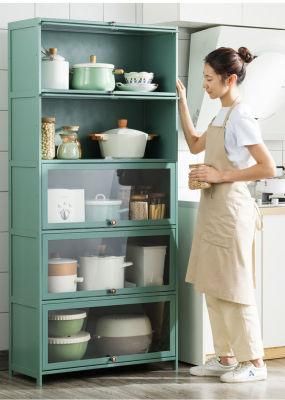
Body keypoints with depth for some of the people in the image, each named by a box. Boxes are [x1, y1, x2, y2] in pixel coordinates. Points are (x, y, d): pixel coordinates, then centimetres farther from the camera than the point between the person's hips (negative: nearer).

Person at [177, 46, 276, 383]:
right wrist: (181, 102, 18)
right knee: (213, 287, 11)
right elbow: (195, 145, 23)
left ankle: (253, 362, 7)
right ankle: (225, 357, 19)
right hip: (212, 208, 9)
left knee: (234, 288, -2)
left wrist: (221, 175, -19)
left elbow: (268, 168, -20)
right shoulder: (222, 115, 10)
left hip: (230, 209, -9)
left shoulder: (241, 118, -16)